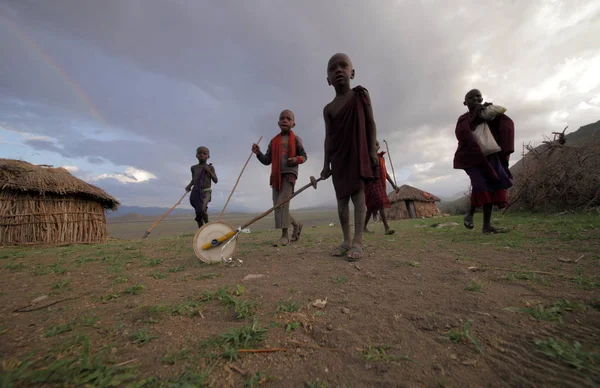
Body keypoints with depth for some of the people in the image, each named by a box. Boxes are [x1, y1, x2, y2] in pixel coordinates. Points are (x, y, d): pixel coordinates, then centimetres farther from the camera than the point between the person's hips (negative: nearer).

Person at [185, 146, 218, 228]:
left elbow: (216, 180, -2)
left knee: (203, 209, -25)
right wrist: (189, 185, 2)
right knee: (198, 213, 5)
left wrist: (209, 171, -10)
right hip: (195, 192, 4)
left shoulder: (210, 167, 2)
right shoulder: (193, 168, 8)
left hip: (206, 191, -3)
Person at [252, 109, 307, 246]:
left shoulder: (295, 139, 7)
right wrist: (258, 153, -3)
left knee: (282, 203, -18)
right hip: (276, 176, 5)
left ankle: (284, 236, -13)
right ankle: (297, 224, 25)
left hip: (289, 174, -5)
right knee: (277, 205, 4)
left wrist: (296, 159, -13)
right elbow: (267, 161, 15)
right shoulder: (273, 141, 17)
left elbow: (304, 156, 9)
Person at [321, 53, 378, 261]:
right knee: (341, 198, 1)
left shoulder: (361, 94, 6)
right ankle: (346, 240, 10)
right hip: (338, 156, 3)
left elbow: (370, 123, 3)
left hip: (358, 151, -3)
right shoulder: (328, 109, 9)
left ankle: (357, 242, -8)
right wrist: (326, 164, 2)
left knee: (358, 193, -10)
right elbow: (328, 137, 7)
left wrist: (373, 150, -6)